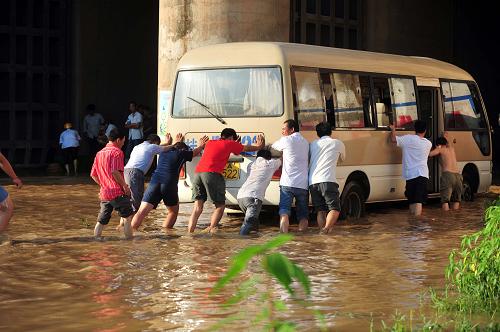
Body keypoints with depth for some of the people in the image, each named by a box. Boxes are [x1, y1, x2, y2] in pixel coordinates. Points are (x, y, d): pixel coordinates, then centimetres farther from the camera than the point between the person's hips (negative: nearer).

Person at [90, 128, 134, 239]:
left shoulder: (100, 153, 16)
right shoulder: (116, 152, -8)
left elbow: (93, 175, 17)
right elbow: (115, 172, -21)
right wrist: (125, 186, -12)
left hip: (104, 193, 7)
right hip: (117, 192, -7)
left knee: (101, 221, 9)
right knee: (127, 217, 2)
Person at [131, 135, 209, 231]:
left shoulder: (163, 152, 26)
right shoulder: (181, 153, 14)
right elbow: (195, 152, 34)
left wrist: (178, 142, 71)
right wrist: (201, 145, 55)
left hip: (154, 182, 3)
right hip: (169, 184, -3)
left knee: (142, 211, -7)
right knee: (173, 211, 18)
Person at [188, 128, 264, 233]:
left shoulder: (210, 143, 27)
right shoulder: (229, 144, 12)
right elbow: (248, 148, 27)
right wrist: (259, 145, 45)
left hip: (198, 172, 6)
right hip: (212, 174, -6)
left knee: (198, 207, 7)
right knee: (220, 205, 3)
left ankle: (190, 232, -3)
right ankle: (212, 228, -13)